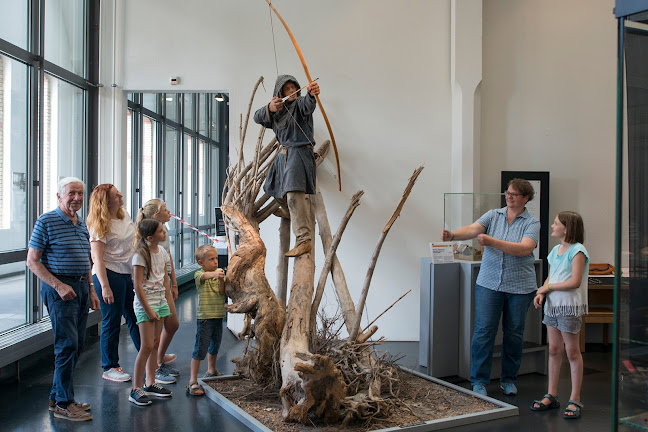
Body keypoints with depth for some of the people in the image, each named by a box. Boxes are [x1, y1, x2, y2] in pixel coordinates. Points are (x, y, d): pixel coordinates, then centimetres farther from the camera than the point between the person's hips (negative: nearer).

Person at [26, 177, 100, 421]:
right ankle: (63, 404, 2)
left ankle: (57, 396, 24)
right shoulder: (47, 222, -8)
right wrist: (59, 286, -18)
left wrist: (90, 290, 15)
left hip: (81, 288, 8)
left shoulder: (82, 225, 14)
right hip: (59, 289, -8)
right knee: (67, 344, -9)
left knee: (76, 345, 10)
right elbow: (32, 261, -10)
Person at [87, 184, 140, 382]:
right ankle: (110, 368, 15)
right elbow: (97, 258, -18)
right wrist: (105, 287, -23)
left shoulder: (125, 215, 8)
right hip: (109, 274, -8)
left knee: (135, 317, 16)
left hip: (128, 273, 8)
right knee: (112, 323, 1)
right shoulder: (101, 225, -15)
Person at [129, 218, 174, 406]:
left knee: (156, 343, 10)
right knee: (147, 346, -8)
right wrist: (148, 310, -16)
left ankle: (150, 384, 20)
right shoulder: (141, 255, -14)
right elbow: (138, 285, -16)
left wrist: (168, 303, 11)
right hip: (145, 303, -7)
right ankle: (136, 389, 0)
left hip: (160, 302, 7)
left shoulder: (162, 251, 7)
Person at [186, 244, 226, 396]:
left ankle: (211, 371, 43)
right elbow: (204, 276, -34)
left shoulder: (218, 274, 7)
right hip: (205, 316, -6)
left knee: (215, 345, 22)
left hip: (218, 315, 6)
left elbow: (222, 292, -5)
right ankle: (193, 381, -3)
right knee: (201, 348, -8)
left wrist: (221, 280, -24)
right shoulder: (199, 274, -9)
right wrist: (216, 274, -55)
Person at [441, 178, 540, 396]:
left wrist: (492, 241, -28)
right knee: (483, 331, -3)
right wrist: (453, 235, -32)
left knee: (514, 333, 9)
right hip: (489, 283, 1)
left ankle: (508, 379, 26)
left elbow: (525, 249, -19)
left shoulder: (532, 223, -2)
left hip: (520, 287, -1)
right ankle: (479, 381, 7)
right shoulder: (493, 215, 6)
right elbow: (473, 229, -11)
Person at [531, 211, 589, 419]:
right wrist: (541, 293, 0)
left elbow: (575, 282, -19)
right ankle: (551, 396, 20)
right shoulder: (555, 250, 12)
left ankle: (575, 400, 9)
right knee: (554, 350, 11)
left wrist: (548, 287, -12)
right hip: (552, 305, 7)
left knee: (572, 352, 0)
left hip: (570, 307, -7)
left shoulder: (577, 251, -12)